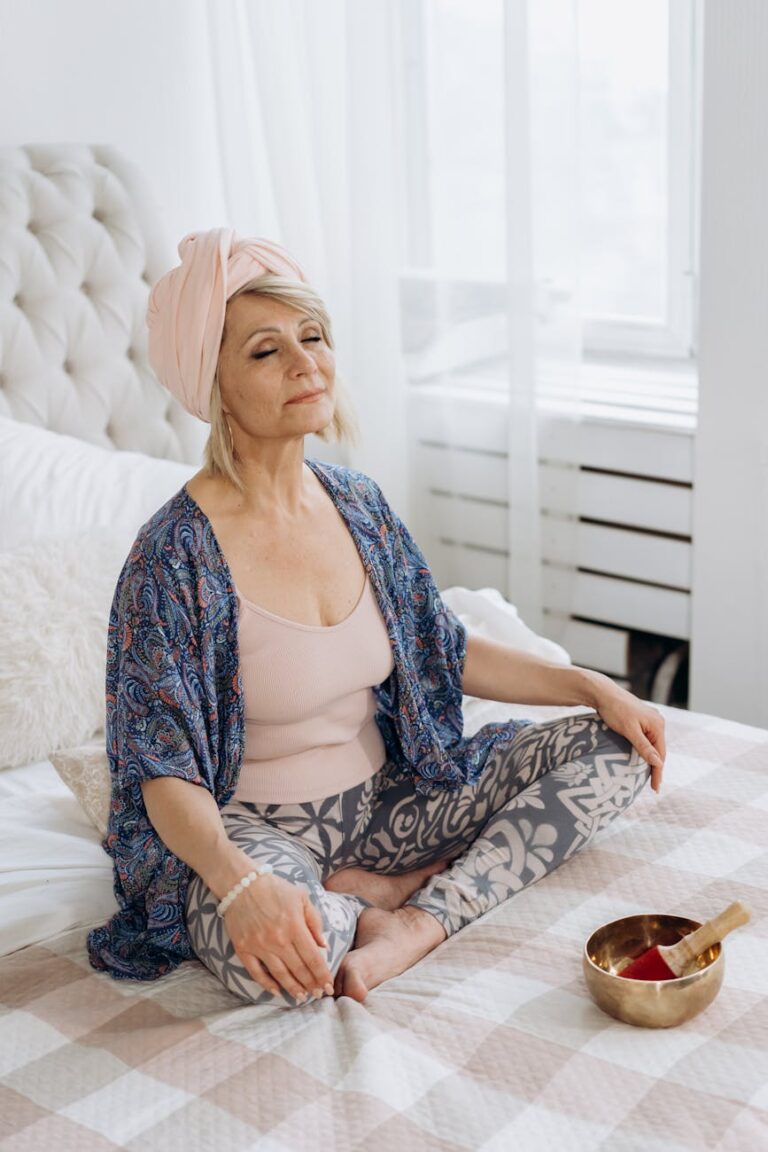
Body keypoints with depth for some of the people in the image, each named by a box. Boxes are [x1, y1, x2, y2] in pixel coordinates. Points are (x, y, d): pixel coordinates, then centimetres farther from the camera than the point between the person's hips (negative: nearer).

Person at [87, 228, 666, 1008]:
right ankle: (416, 880, -10)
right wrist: (240, 884, -40)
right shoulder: (176, 555, -19)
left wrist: (592, 687, 3)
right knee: (271, 956, -42)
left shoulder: (357, 503, 0)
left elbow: (448, 652, 12)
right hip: (252, 826, -7)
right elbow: (166, 773, -20)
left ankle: (417, 922, -14)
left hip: (381, 794, 7)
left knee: (613, 750, -3)